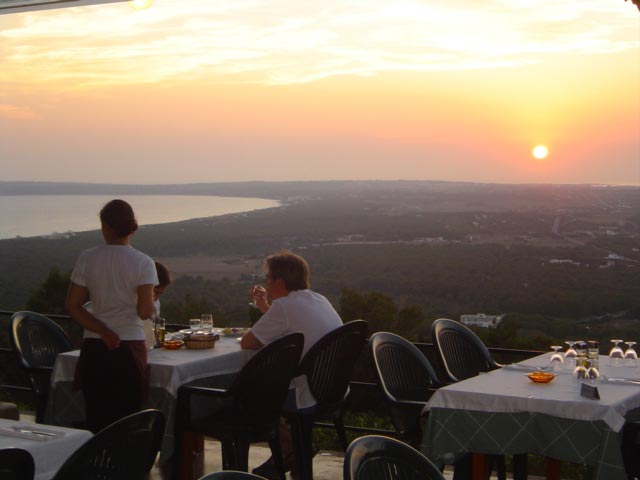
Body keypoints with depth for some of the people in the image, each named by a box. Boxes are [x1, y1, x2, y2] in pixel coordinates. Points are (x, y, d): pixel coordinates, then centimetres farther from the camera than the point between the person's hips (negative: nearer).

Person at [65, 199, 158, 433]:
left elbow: (72, 305, -2)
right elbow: (145, 311, -15)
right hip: (129, 350, -2)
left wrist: (103, 332, -6)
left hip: (94, 350, 2)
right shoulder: (143, 263, -8)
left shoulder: (87, 259, 0)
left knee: (96, 422, 9)